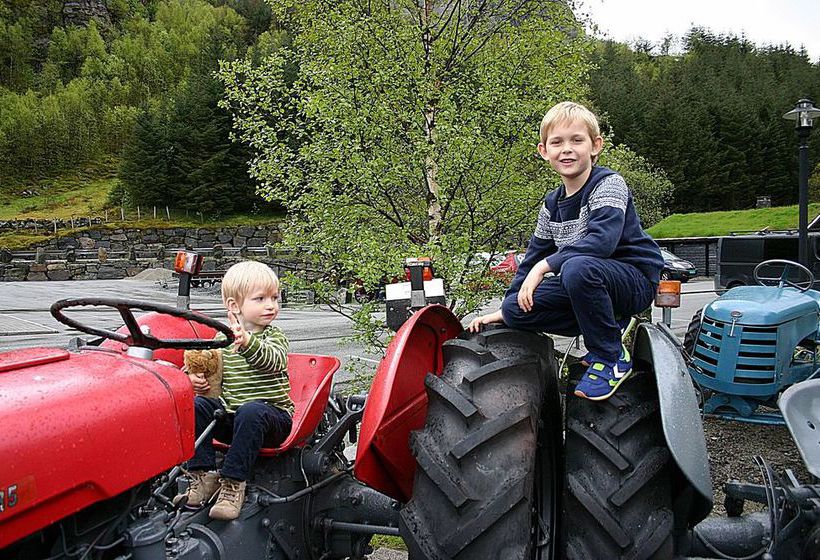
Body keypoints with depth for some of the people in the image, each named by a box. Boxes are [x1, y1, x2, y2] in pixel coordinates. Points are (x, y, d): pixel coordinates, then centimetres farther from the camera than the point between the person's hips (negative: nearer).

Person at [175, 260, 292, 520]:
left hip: (272, 416, -5)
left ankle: (233, 484, -30)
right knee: (195, 406, -16)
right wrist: (194, 377, -6)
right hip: (229, 414, 5)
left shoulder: (275, 338, -5)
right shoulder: (222, 337, 8)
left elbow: (273, 360, -29)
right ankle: (202, 475, -16)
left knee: (250, 411, -35)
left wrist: (248, 344, -49)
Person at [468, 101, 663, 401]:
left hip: (636, 280, -7)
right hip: (590, 285, 7)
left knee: (578, 267, -39)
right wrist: (505, 310, 9)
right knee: (516, 311, -11)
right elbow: (533, 256, 12)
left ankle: (612, 357, -17)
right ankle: (608, 327, 1)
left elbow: (601, 241, -30)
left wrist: (545, 265, -31)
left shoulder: (609, 184, -13)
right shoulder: (551, 205, 8)